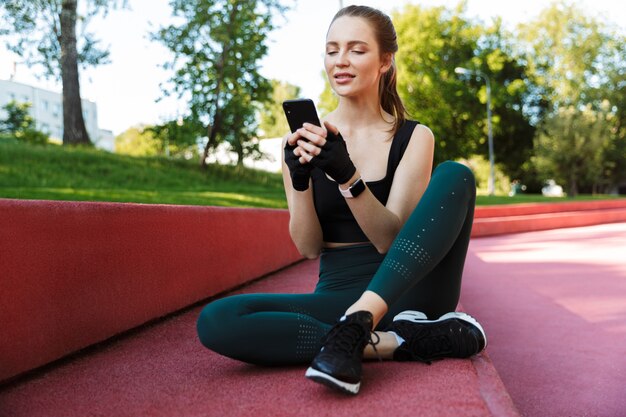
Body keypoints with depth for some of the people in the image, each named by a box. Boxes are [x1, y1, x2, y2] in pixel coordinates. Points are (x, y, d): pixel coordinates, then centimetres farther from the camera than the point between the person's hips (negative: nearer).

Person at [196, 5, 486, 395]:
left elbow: (389, 240, -11)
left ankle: (354, 328, -33)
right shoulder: (305, 139, 4)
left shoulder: (414, 137, 1)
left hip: (406, 293, 0)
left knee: (455, 176, -23)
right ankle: (400, 343, -24)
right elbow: (309, 246, -1)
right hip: (337, 297, 1)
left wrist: (346, 176, -27)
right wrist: (300, 179, -20)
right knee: (216, 321, -25)